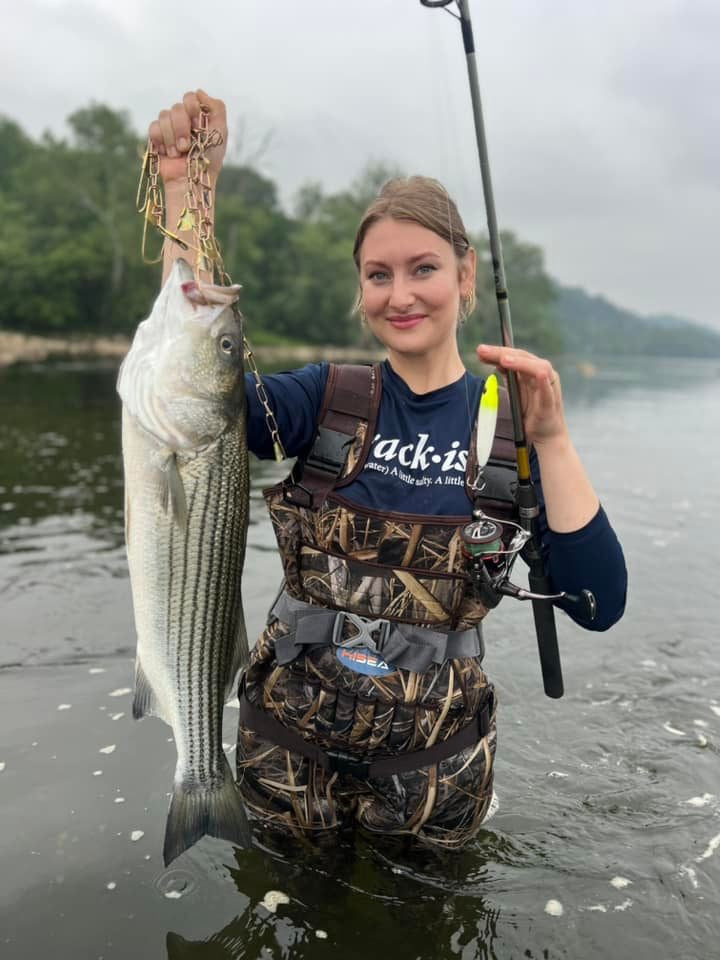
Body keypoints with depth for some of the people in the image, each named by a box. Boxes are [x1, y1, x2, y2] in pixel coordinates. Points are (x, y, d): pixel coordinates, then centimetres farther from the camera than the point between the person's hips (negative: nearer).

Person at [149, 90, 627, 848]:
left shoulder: (510, 422, -8)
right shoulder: (328, 399, -7)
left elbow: (598, 606, -16)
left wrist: (552, 439, -26)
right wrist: (186, 189, -30)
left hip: (432, 753, 0)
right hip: (291, 734, 1)